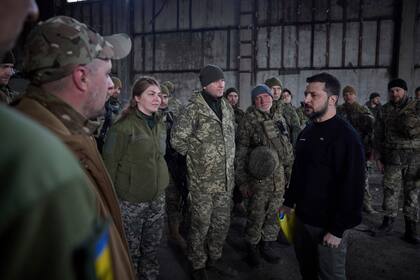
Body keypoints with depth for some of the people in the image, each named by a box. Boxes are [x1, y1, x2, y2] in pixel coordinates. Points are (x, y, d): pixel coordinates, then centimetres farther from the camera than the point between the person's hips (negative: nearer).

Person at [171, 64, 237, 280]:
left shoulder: (227, 107, 9)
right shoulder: (195, 108, -13)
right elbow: (177, 138, -12)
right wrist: (196, 154, -5)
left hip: (225, 178, 7)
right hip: (202, 179, -6)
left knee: (222, 222, 17)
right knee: (201, 225, 7)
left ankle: (214, 258, 39)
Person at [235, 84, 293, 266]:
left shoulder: (279, 119, 9)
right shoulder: (249, 121, -7)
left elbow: (288, 147, 16)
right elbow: (241, 152, -8)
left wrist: (290, 172, 14)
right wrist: (243, 180, -9)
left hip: (279, 178, 5)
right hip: (259, 178, -5)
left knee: (273, 214, 15)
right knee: (256, 216, 6)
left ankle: (267, 245, 34)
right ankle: (252, 247, 27)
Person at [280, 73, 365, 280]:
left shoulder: (345, 136, -17)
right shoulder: (307, 131, 8)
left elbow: (352, 187, -20)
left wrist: (338, 228, -19)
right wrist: (289, 202, 16)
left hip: (328, 224, -7)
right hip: (302, 217, 7)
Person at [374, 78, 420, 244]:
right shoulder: (385, 110, 7)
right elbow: (379, 135, 10)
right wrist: (379, 157, 7)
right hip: (392, 156, 2)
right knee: (390, 190, 6)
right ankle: (389, 221, 21)